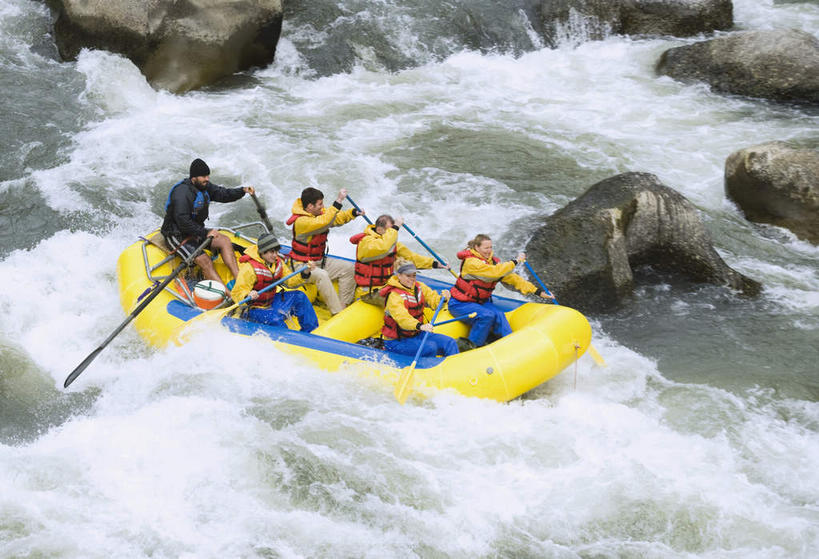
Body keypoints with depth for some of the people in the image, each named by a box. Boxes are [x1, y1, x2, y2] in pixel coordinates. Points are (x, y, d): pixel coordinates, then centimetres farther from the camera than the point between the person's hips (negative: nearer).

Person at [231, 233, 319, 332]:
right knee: (275, 319, -35)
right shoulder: (249, 268, -24)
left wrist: (304, 273, -10)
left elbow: (290, 281, 6)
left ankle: (311, 330, 6)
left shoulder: (277, 262, 0)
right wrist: (248, 296, -48)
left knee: (299, 297, -1)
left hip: (271, 301, 8)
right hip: (255, 308, -8)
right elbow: (236, 294, -26)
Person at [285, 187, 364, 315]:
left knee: (349, 268, -2)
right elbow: (324, 222, -40)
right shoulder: (301, 221, -27)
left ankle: (343, 306, -1)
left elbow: (337, 218, 8)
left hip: (319, 261, 9)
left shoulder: (320, 212, 0)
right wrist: (338, 201, -42)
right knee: (321, 275, -37)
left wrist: (353, 213, -11)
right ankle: (337, 313, -33)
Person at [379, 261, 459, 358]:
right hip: (397, 341, -8)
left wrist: (443, 298, -19)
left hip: (417, 335, 8)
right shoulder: (394, 295, -20)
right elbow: (402, 317, -37)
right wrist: (419, 326, -54)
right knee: (430, 347, -29)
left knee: (450, 343, -7)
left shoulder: (419, 287, 5)